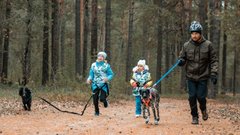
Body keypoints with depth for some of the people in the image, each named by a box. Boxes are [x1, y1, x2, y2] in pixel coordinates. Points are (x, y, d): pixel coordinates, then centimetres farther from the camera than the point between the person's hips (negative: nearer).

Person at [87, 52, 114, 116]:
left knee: (102, 98, -14)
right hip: (95, 84, 3)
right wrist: (89, 79, -10)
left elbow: (111, 74, 0)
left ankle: (105, 101, 24)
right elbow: (91, 74, 11)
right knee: (95, 99, -2)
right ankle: (97, 111, 19)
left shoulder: (106, 65, 0)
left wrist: (107, 78, -21)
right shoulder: (93, 65, 8)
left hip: (103, 84, -2)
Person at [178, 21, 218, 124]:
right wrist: (181, 61, -16)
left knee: (201, 96, -3)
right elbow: (182, 57, 8)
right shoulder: (186, 45, -2)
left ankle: (203, 110, 30)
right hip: (191, 76, 2)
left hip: (203, 77, -2)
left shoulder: (207, 45, -6)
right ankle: (194, 117, 17)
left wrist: (213, 73, -10)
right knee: (192, 97, -1)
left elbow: (214, 60, -2)